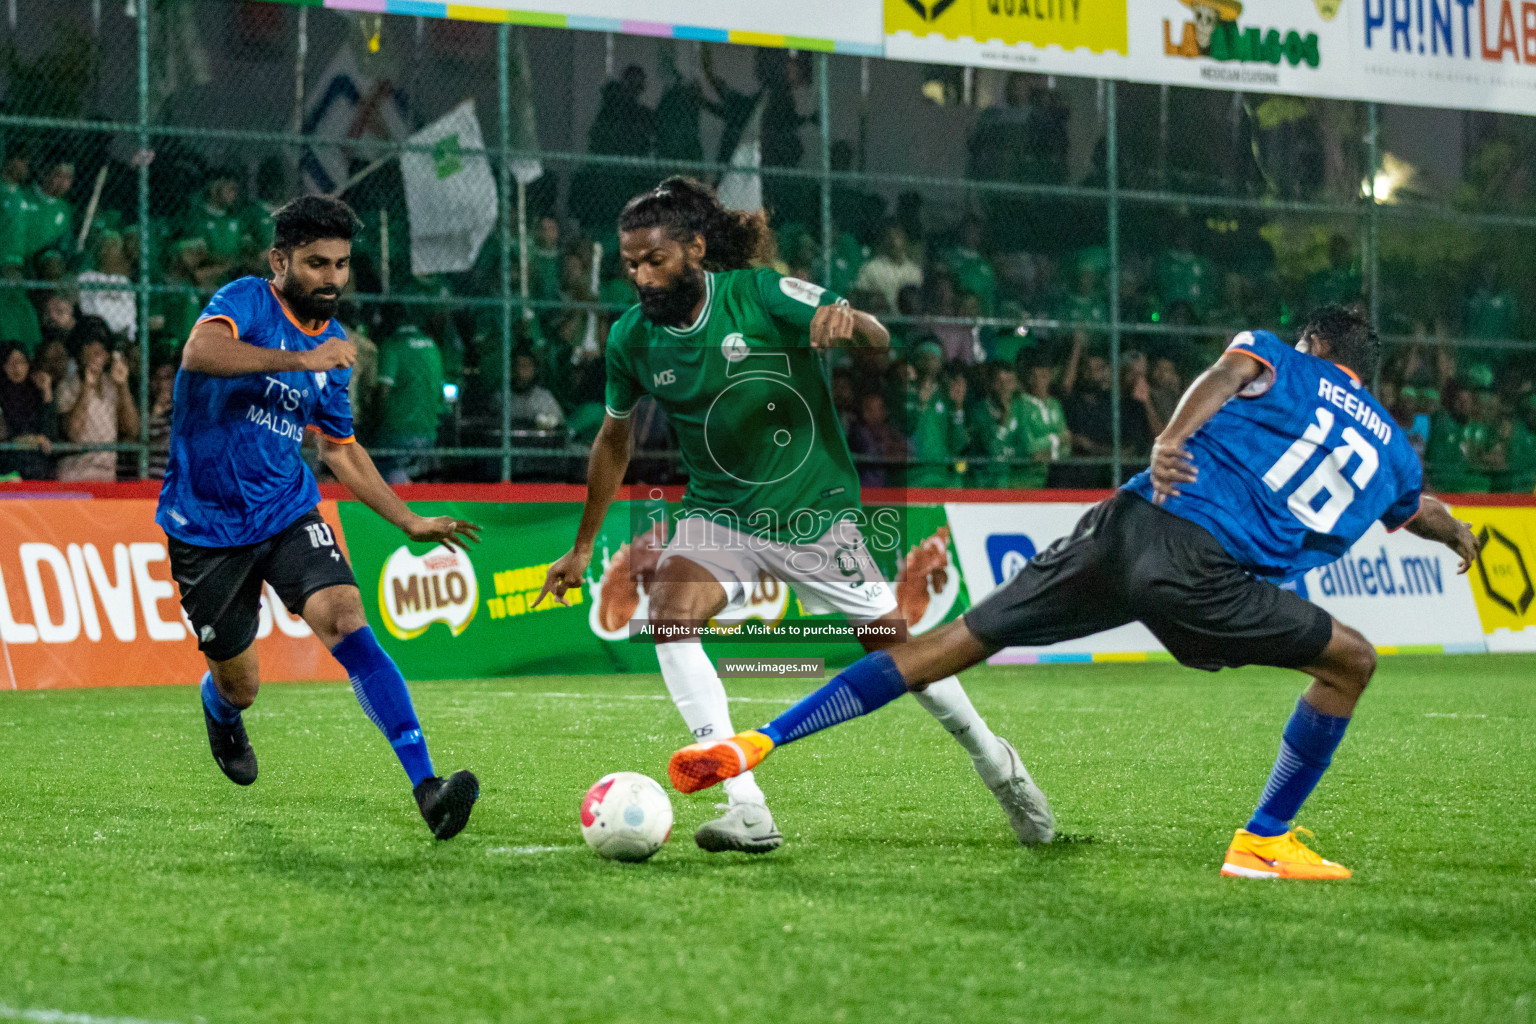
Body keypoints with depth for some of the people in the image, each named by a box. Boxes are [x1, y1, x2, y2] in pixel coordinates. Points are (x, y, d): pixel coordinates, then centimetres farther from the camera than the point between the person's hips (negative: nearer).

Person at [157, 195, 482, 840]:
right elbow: (199, 353, -34)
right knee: (239, 683, 8)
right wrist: (299, 359, -38)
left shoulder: (332, 345, 9)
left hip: (288, 510, 4)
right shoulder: (247, 301, -11)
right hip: (207, 523, -4)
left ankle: (425, 786, -30)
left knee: (345, 620, -23)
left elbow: (340, 447, 23)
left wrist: (409, 521, 19)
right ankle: (220, 714, 50)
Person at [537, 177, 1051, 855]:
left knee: (895, 647, 3)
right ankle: (747, 810, -28)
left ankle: (994, 762, 33)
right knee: (669, 613, -27)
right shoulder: (632, 338, -6)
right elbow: (614, 438, 10)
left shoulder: (760, 295, -16)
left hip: (816, 513, -2)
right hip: (720, 515, 2)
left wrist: (846, 322, -44)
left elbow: (877, 340, -20)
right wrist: (582, 547, 14)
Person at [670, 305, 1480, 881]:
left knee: (961, 639, 9)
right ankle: (1262, 843, 17)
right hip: (1203, 570, -3)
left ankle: (760, 740, 5)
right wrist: (1460, 538, 73)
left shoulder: (1282, 363, 23)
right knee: (1349, 661, 17)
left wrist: (1171, 439, -18)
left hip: (1132, 521, 3)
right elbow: (1419, 511, 50)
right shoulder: (1392, 447, 26)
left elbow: (1229, 371, -2)